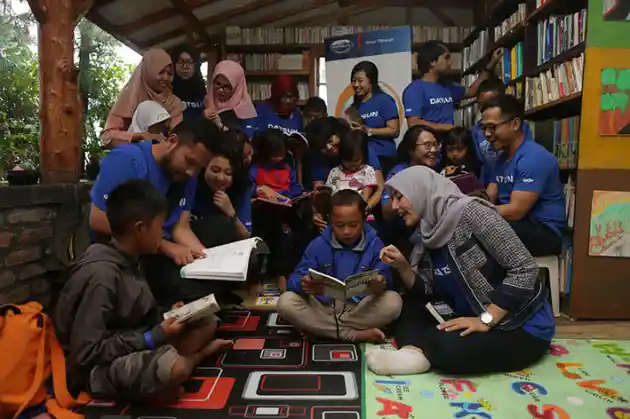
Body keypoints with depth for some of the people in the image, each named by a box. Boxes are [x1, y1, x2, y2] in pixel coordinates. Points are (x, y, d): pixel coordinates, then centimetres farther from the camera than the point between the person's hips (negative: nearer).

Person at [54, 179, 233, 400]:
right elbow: (87, 355, -25)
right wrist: (155, 337, -23)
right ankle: (195, 356, -4)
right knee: (174, 368, -33)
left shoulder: (125, 261, 2)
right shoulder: (100, 275, -25)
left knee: (207, 323, 6)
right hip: (99, 369, -8)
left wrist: (165, 316, -1)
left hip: (133, 347, 8)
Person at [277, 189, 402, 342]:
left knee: (393, 302, -28)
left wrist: (381, 284, -38)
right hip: (323, 307, 1)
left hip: (360, 309, -1)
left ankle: (317, 327, -19)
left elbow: (386, 278, -11)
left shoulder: (374, 244, -2)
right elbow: (295, 278, -8)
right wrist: (304, 285, -33)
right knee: (286, 302, -24)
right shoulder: (318, 245, -1)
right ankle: (355, 335, -23)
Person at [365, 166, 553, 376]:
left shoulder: (470, 212, -19)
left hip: (522, 325, -8)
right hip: (473, 318, 8)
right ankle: (414, 351, -21)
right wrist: (403, 266, -9)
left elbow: (525, 268, -21)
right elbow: (425, 294, 7)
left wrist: (486, 320, -25)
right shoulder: (426, 236, 4)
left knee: (446, 346, -33)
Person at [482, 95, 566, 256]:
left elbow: (515, 211, -24)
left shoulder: (533, 157, -17)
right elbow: (488, 199, 5)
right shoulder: (502, 158, 13)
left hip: (544, 231, -8)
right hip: (515, 224, 9)